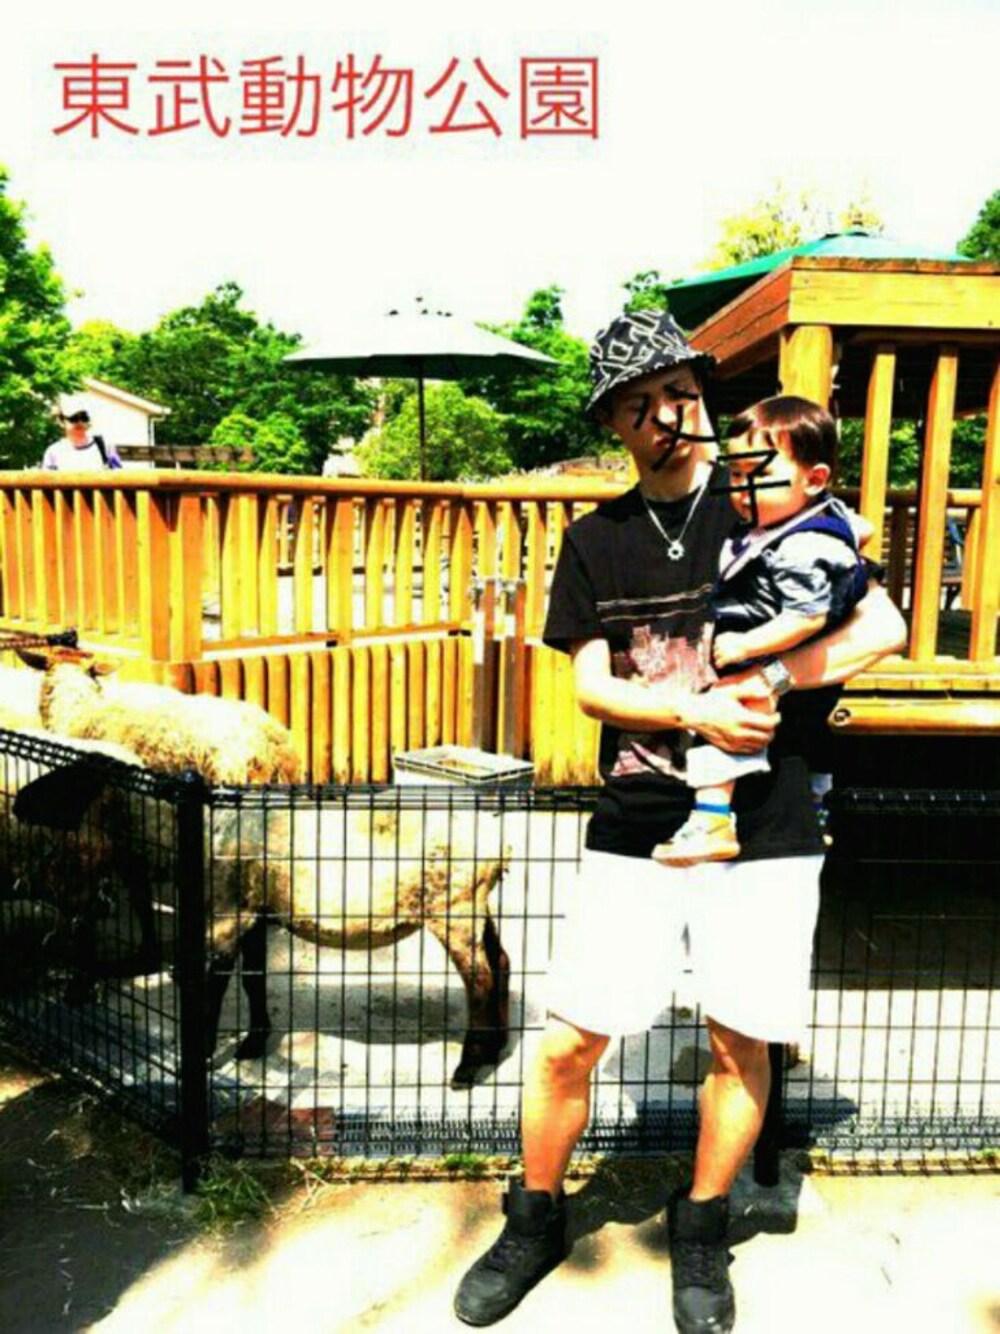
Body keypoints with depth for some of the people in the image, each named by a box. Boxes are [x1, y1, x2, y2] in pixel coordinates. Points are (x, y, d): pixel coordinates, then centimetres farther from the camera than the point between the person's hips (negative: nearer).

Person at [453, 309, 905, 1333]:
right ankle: (535, 1222, 29)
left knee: (741, 1046, 9)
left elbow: (883, 630, -3)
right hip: (636, 831, 1)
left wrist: (761, 684, -15)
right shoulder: (596, 540, 8)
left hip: (762, 833, -1)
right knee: (568, 1043, 3)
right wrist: (697, 712, -17)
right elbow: (590, 686, 0)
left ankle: (699, 1236, 34)